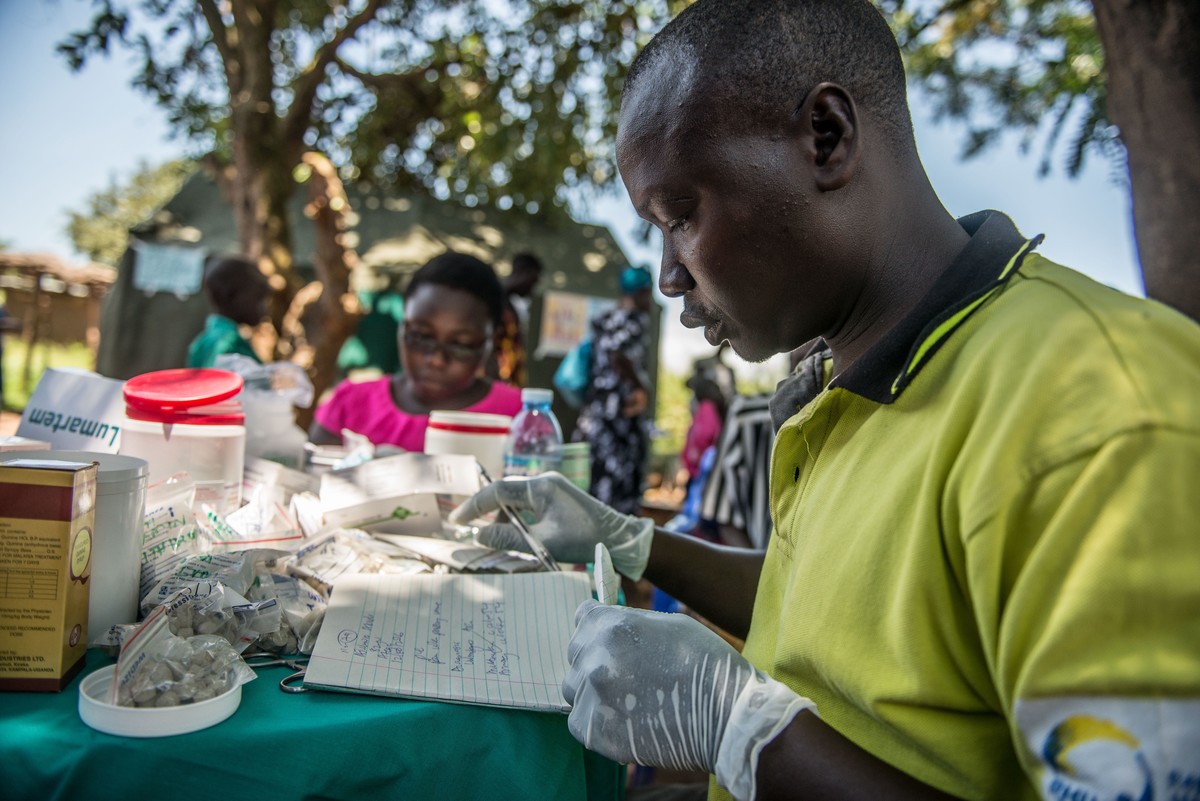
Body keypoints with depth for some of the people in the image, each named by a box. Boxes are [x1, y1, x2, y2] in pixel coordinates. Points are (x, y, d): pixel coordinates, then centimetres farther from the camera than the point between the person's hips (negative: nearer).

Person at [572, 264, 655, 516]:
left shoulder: (602, 320, 15)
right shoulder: (636, 319, -9)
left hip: (592, 408, 8)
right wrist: (641, 388, -12)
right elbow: (618, 356, -23)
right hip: (622, 410, -8)